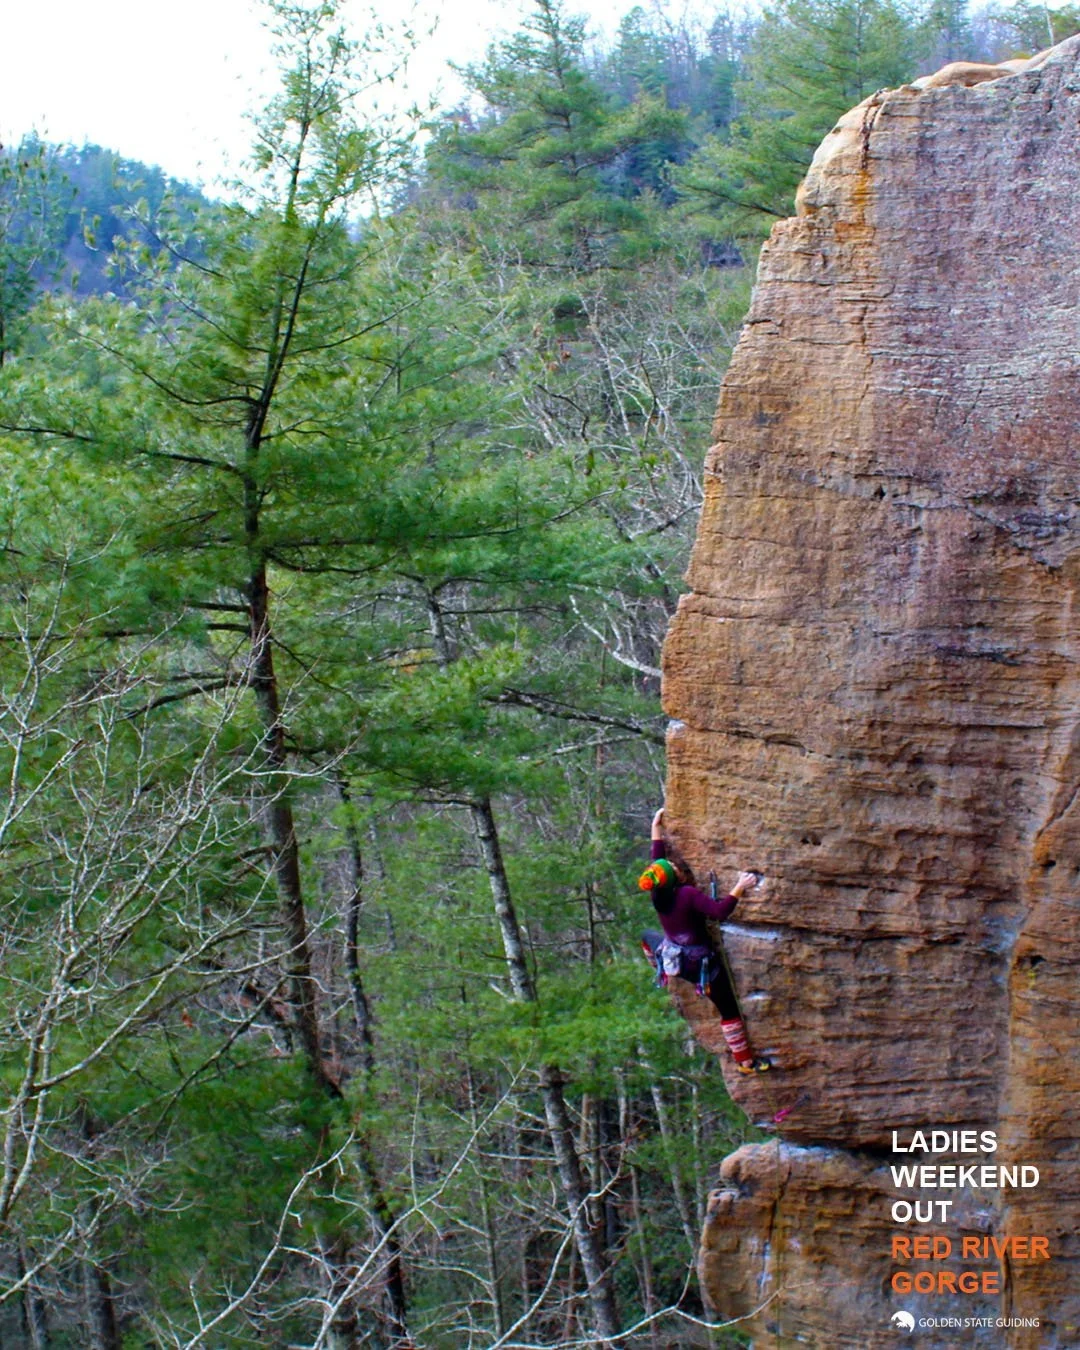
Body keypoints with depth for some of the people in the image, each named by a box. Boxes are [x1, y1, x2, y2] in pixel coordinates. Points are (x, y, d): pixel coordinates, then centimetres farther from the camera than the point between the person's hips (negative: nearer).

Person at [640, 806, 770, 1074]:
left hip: (673, 958, 6)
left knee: (648, 937, 37)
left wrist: (657, 828, 16)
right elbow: (719, 911, -38)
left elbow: (656, 860, 6)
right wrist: (739, 889, -32)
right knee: (729, 1011, 8)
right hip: (701, 963, -6)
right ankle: (746, 1061, 14)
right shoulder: (688, 895, -30)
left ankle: (665, 974, 48)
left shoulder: (658, 894, -9)